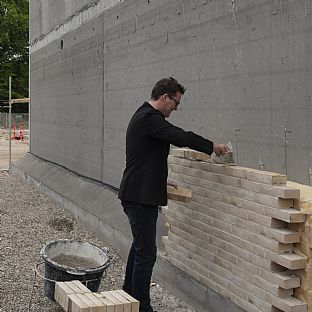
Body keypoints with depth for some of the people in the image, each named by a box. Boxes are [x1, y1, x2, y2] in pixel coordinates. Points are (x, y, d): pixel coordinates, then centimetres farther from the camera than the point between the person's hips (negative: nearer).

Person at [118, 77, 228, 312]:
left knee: (140, 246, 22)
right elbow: (182, 137, -23)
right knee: (146, 251, -6)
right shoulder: (149, 118, -17)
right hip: (141, 197, -11)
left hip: (138, 194, 11)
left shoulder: (144, 117, 17)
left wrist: (161, 181, 20)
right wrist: (212, 146, -10)